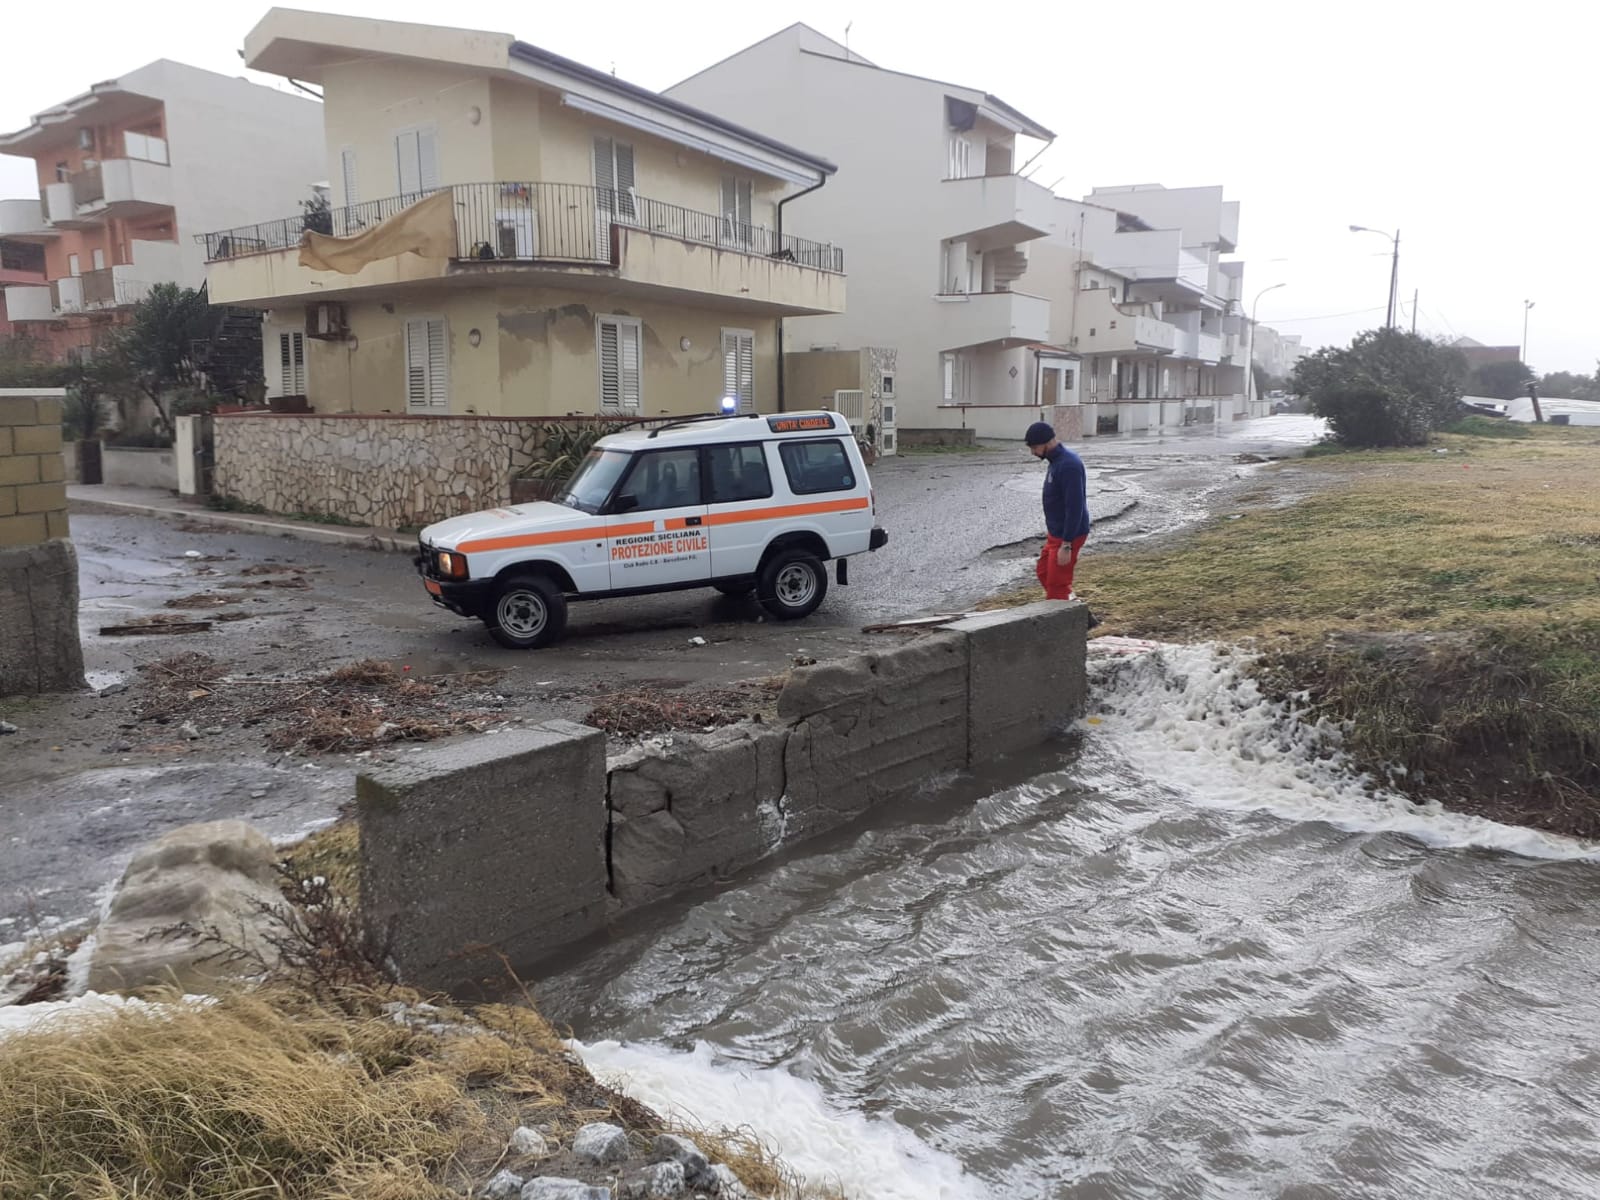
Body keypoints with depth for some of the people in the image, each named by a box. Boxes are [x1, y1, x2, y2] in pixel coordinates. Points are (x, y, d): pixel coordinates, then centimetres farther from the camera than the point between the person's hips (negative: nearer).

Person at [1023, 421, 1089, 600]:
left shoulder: (1068, 465, -23)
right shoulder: (1056, 461, 8)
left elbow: (1075, 507, -26)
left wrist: (1066, 545, -26)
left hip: (1067, 536, -10)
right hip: (1056, 534, 10)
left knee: (1056, 585, -2)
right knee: (1043, 572, 20)